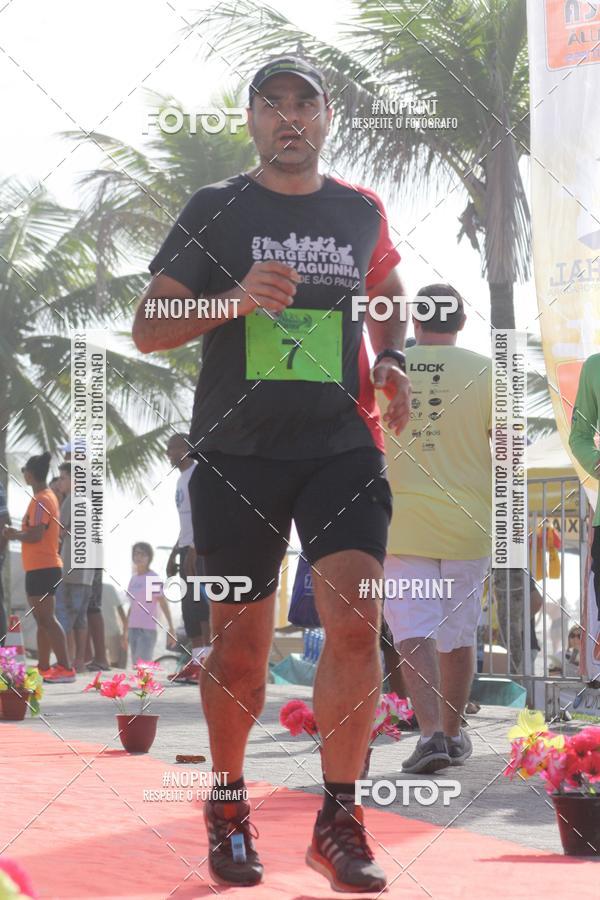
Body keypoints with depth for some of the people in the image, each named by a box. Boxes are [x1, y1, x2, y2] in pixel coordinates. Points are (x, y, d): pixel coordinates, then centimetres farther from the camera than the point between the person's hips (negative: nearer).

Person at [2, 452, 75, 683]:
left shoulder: (40, 500, -15)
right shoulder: (49, 497, 15)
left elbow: (36, 535, -21)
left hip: (41, 568, -10)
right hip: (45, 566, 10)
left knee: (46, 619, -10)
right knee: (43, 619, 14)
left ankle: (65, 668, -15)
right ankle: (43, 668, 18)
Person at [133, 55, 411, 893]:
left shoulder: (362, 212, 10)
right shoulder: (214, 209, 2)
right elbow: (148, 328, 0)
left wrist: (393, 362, 10)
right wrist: (237, 299, -17)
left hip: (342, 446, 1)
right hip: (238, 452, -1)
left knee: (356, 621, -15)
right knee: (240, 642, 5)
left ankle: (338, 822, -5)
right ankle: (228, 807, 27)